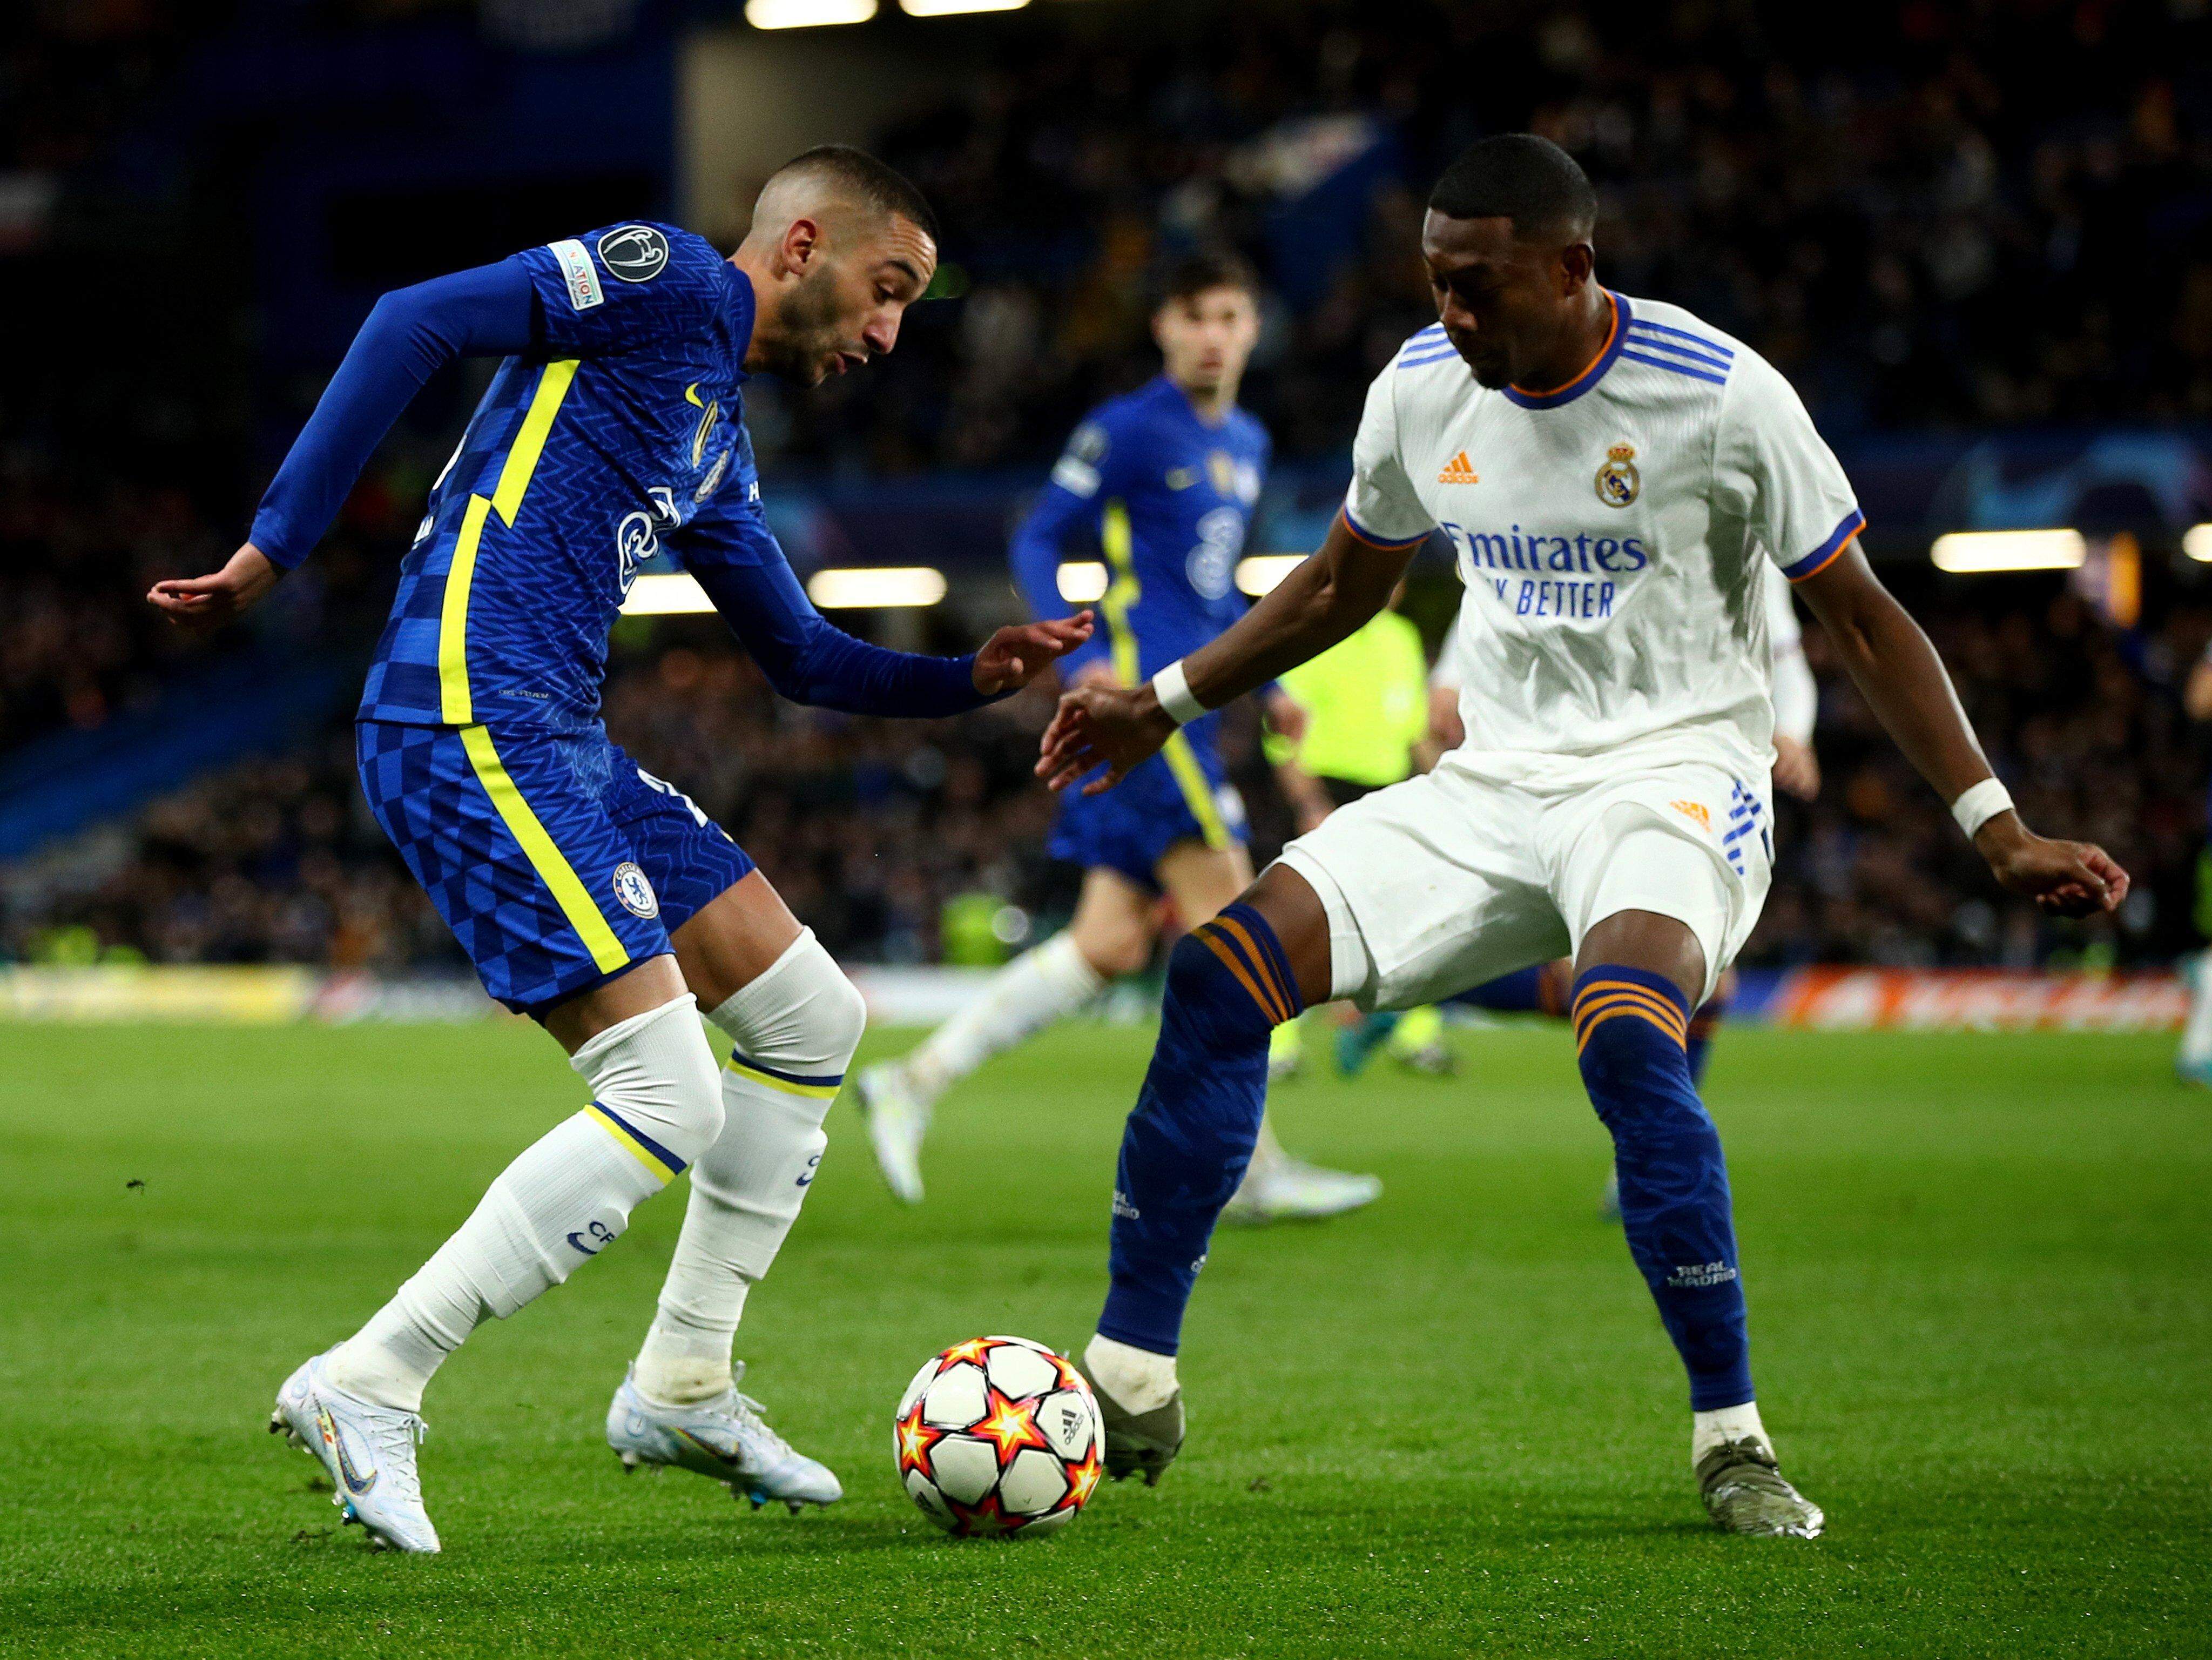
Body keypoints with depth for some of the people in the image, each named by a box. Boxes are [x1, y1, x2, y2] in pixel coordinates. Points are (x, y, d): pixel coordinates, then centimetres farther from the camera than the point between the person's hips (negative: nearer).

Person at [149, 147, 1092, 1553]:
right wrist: (277, 548, -15)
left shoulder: (719, 439, 25)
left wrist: (970, 680, 18)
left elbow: (804, 659, 33)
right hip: (468, 732, -10)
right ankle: (371, 1390, -8)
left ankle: (682, 1386, 22)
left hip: (559, 750, 10)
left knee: (813, 1021, 14)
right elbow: (419, 323, -13)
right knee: (671, 1103, -15)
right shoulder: (669, 283, -3)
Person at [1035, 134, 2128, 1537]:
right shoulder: (1420, 391, 1)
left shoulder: (1720, 394, -14)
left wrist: (1997, 830, -12)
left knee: (1627, 1038, -36)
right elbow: (1342, 587, 21)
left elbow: (1862, 618, -6)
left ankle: (1734, 1444, -24)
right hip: (1494, 783, 5)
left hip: (1674, 773, -5)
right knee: (1222, 973, -12)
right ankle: (1130, 1384, -3)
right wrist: (1166, 704, 17)